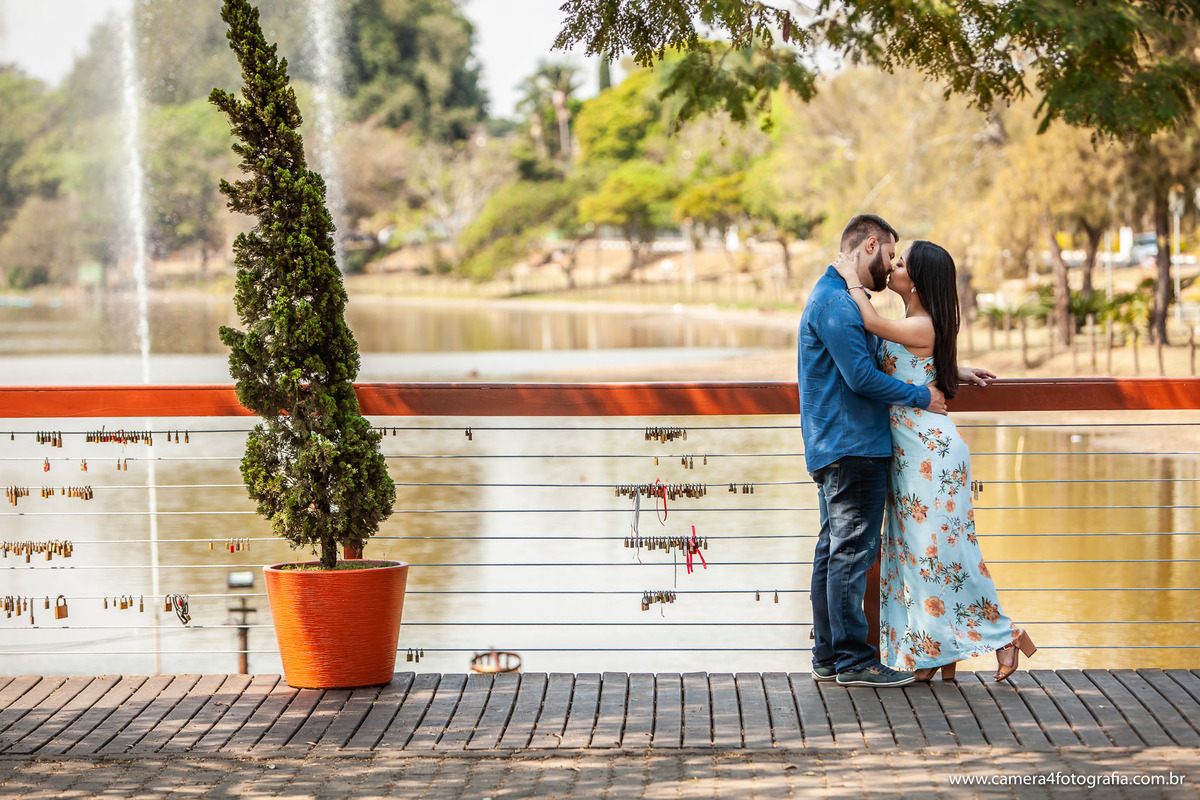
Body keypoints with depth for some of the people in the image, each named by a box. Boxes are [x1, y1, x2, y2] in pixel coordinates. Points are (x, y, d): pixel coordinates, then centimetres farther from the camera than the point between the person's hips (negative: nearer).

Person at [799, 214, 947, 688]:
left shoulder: (839, 298, 21)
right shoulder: (835, 302, -14)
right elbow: (862, 376, -20)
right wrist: (922, 397, -11)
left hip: (836, 449, 11)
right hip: (852, 448, -11)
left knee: (835, 551, 11)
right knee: (852, 551, -8)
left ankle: (828, 658, 15)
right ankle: (852, 660, -6)